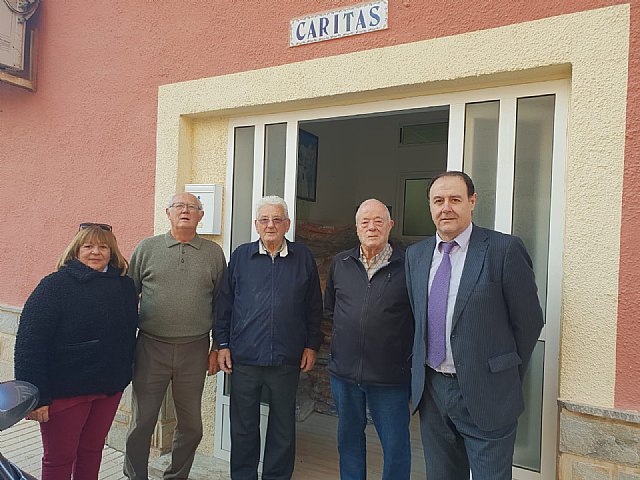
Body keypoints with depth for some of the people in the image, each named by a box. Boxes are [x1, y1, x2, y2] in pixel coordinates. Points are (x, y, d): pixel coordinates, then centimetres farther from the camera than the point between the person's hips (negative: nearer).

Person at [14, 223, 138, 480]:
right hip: (65, 389, -4)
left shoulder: (125, 286, 2)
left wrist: (123, 377, 9)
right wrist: (35, 396, -18)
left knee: (92, 450, 19)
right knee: (59, 458, 12)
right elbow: (29, 343, -15)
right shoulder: (55, 285, -11)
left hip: (110, 388, 4)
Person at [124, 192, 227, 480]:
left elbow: (220, 304, 8)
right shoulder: (147, 248, 3)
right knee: (142, 421, 9)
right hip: (151, 347, 0)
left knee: (191, 425, 12)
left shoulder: (214, 253, 4)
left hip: (195, 350, 1)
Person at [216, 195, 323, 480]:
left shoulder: (303, 258, 3)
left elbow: (314, 307, 7)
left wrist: (312, 344, 5)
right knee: (243, 427, 14)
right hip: (244, 358, 0)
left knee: (283, 428, 14)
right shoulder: (240, 256, 4)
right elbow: (224, 303, 6)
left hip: (287, 360, 0)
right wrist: (223, 344, 3)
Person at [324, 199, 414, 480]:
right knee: (349, 437, 21)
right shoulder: (340, 263, 5)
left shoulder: (407, 264, -8)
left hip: (390, 374, -3)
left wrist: (412, 359, -4)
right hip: (344, 370, 4)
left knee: (396, 445, 10)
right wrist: (349, 330, 10)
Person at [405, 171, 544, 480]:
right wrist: (422, 370, 9)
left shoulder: (505, 249, -11)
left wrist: (506, 380, 2)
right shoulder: (415, 254, 5)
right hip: (430, 390, 5)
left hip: (484, 394, -4)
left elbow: (528, 321, -5)